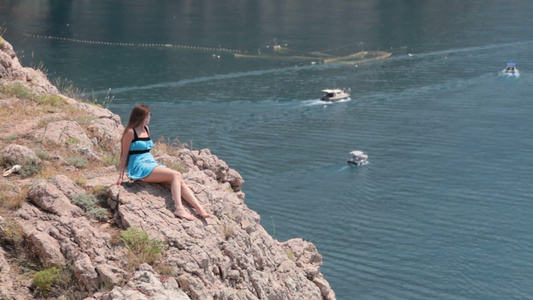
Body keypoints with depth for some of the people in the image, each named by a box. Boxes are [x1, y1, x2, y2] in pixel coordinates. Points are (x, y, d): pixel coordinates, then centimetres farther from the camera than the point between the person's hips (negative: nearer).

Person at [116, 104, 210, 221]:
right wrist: (121, 175, -5)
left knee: (179, 180, -15)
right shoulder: (130, 132, -5)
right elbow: (125, 154, -4)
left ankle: (199, 208, -25)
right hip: (139, 168, -7)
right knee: (176, 175, -24)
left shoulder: (146, 129, 18)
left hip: (151, 164, 7)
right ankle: (179, 208, -37)